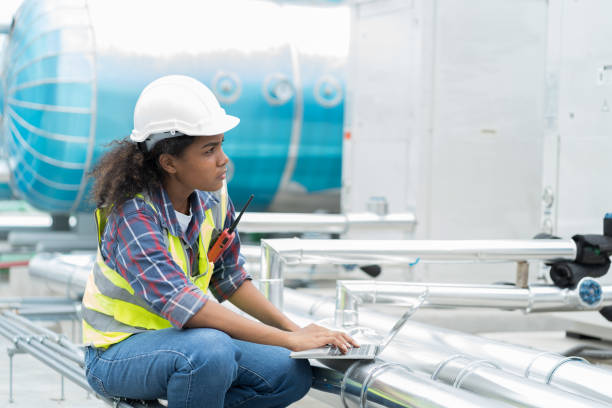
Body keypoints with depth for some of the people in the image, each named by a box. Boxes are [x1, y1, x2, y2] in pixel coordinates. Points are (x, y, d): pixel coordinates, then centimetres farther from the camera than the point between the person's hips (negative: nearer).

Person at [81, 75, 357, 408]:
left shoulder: (213, 200, -3)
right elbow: (179, 302, -39)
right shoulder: (133, 214, -26)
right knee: (210, 350, -37)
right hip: (117, 352, -7)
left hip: (180, 338, 7)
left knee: (293, 374, -7)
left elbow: (228, 278, 12)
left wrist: (294, 329, -1)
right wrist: (289, 339, -39)